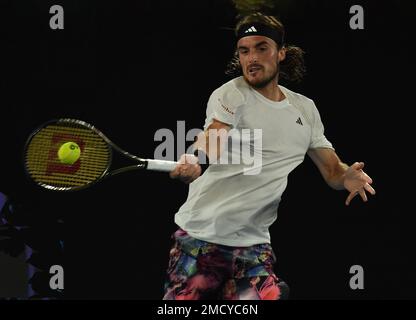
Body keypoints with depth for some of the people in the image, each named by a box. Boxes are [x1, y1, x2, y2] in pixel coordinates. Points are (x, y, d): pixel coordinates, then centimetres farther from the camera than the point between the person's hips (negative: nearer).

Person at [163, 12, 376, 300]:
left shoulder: (306, 109, 11)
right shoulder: (231, 95, -6)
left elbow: (332, 170, 16)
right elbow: (208, 147, -22)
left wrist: (347, 176, -9)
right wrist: (190, 166, -45)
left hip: (254, 243, 4)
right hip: (201, 236, -4)